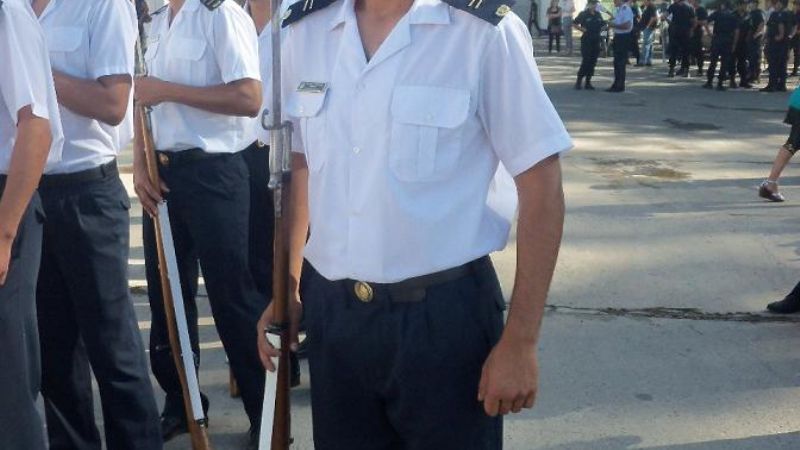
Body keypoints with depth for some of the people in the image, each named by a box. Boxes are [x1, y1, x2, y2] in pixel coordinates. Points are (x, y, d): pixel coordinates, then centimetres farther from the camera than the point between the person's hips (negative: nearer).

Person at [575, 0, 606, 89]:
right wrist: (583, 29, -12)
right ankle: (579, 81, 0)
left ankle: (588, 82, 11)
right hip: (586, 41, -5)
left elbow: (603, 24, 22)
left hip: (596, 41, 5)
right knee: (585, 61, -10)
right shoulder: (583, 14, -4)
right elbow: (575, 24, -2)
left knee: (593, 62, 5)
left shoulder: (598, 15, 11)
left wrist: (600, 30, 2)